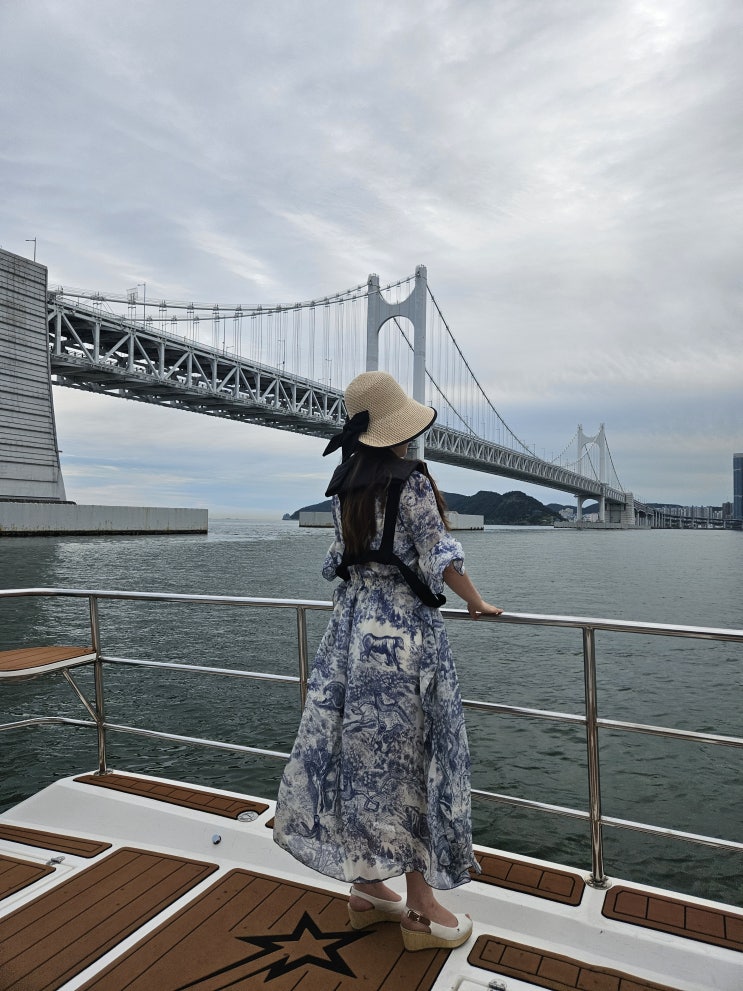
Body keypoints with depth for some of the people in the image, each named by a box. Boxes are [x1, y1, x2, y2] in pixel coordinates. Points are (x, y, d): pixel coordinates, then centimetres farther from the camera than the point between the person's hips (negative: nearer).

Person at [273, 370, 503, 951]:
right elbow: (439, 559, -9)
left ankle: (368, 888, 29)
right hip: (405, 631, -7)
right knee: (409, 762, 4)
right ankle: (420, 908, 18)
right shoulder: (413, 481, -12)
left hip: (351, 626, 7)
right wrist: (477, 602, 7)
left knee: (360, 756, 14)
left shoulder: (344, 486, 7)